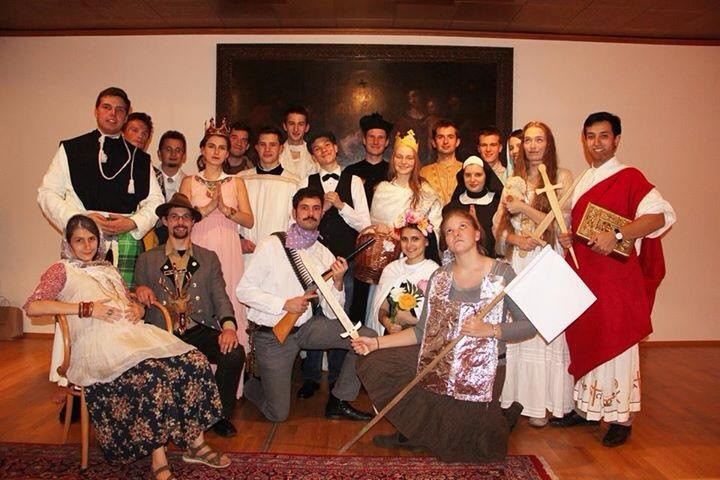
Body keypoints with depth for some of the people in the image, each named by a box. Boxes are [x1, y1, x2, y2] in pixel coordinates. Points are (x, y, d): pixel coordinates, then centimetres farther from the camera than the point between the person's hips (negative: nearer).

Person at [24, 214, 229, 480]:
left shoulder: (109, 270, 31)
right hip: (98, 341, -6)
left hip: (134, 333, 6)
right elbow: (32, 306, -3)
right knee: (152, 374, -35)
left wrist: (137, 308, 6)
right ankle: (159, 458, -22)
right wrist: (86, 308, -10)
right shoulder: (62, 270, 13)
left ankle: (195, 442, -9)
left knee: (193, 361, -18)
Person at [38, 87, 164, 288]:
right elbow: (47, 193, 8)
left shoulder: (139, 158, 17)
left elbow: (155, 201, 14)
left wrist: (133, 223, -4)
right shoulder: (71, 150, 13)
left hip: (127, 241, 1)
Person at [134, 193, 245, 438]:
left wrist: (228, 325, -17)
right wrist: (140, 290, -11)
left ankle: (219, 415, -2)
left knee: (235, 352, -27)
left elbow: (220, 297, 3)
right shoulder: (146, 260, 16)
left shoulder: (209, 258, 16)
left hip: (200, 332, 1)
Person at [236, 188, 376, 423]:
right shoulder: (272, 245, -9)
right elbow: (243, 290, -12)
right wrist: (285, 304, -20)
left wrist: (338, 282, -18)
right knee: (278, 414, -2)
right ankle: (252, 384, 31)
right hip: (271, 335, -4)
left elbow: (332, 314, -1)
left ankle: (338, 402, 5)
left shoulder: (324, 254, 2)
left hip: (306, 326, 4)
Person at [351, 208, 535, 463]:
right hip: (439, 361, 5)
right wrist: (378, 342, -3)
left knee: (456, 444, 0)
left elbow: (530, 325, -8)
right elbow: (423, 331, 4)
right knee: (372, 364, -9)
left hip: (482, 369, -4)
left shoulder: (502, 273, -7)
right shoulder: (439, 277, 5)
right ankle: (421, 431, 5)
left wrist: (489, 330, -22)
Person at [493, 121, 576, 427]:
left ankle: (542, 403, 4)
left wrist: (523, 207, -6)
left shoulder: (562, 177, 3)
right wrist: (516, 238, -8)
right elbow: (498, 224, 12)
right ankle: (515, 396, 13)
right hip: (516, 262, 4)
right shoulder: (513, 181, 16)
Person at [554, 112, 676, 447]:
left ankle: (621, 417, 14)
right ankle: (586, 408, 25)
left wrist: (617, 236, -28)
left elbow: (662, 215, -21)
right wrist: (569, 238, 3)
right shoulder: (582, 181, 15)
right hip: (583, 275, 7)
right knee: (584, 341, 11)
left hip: (616, 277, -7)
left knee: (615, 343, 0)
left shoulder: (629, 177, -8)